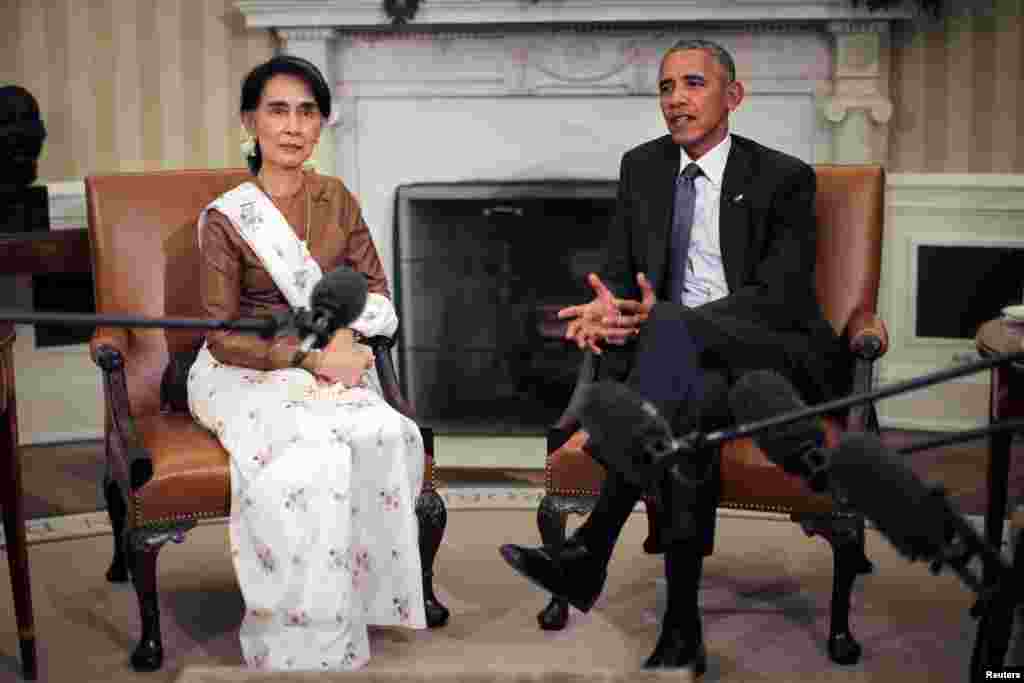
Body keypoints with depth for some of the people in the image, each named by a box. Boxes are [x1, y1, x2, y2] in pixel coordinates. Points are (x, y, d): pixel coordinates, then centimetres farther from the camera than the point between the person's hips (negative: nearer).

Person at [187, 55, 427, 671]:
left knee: (387, 437, -27)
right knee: (314, 463, -32)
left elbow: (378, 295, 7)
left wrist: (344, 334, -14)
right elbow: (224, 338, -11)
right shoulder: (226, 219, -8)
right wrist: (313, 358, -20)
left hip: (330, 366, 4)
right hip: (246, 374, -4)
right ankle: (304, 638, -17)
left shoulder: (337, 199, 6)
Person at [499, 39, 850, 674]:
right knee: (695, 399, -36)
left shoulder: (784, 178, -3)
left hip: (772, 353, -3)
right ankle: (683, 628, -38)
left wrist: (657, 317, -27)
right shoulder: (642, 167, 13)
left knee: (673, 333, -37)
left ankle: (590, 552, -42)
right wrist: (605, 308, -15)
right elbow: (619, 272, 13)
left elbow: (778, 298, -14)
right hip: (677, 354, 3)